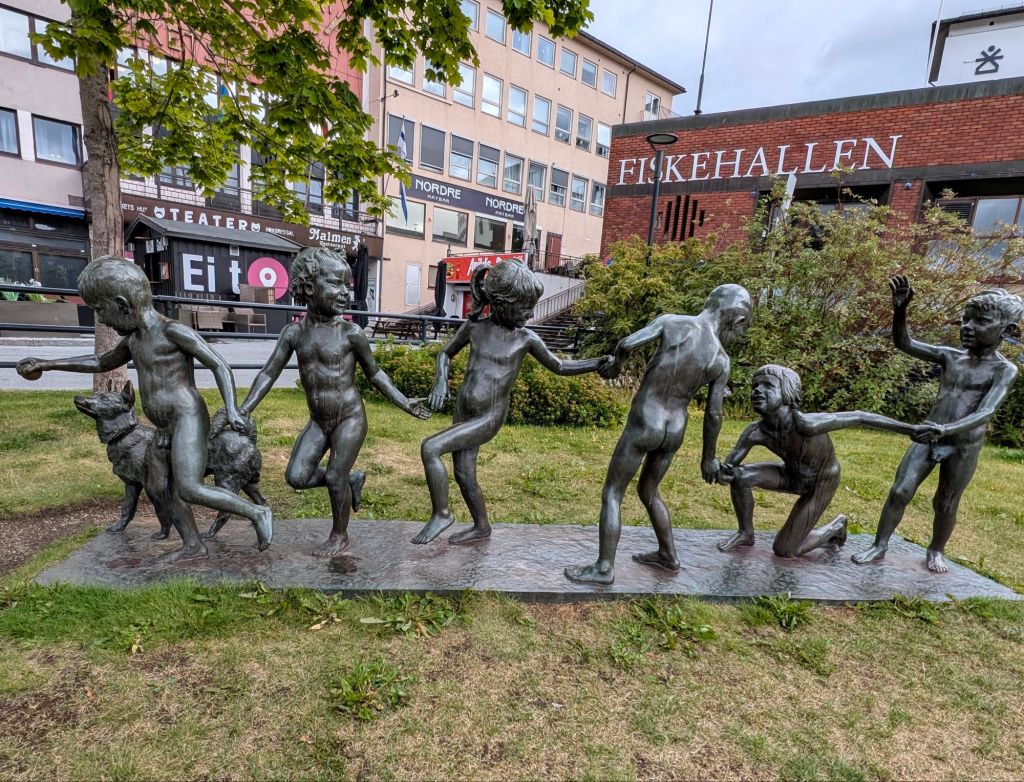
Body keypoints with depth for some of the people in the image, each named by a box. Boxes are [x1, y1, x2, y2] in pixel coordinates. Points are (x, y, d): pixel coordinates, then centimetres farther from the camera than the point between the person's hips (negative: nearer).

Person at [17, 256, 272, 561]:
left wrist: (231, 410, -28)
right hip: (164, 430, 10)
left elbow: (220, 365, -16)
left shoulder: (174, 331, -13)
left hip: (188, 421, -10)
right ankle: (193, 546, 20)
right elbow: (102, 363, 33)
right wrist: (47, 364, 33)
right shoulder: (134, 339, 14)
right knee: (159, 489, 12)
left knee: (189, 490, -19)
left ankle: (257, 513, -9)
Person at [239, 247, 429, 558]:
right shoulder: (294, 332, -4)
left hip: (350, 419, -4)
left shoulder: (350, 332, -13)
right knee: (296, 477, 0)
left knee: (334, 478, -1)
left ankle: (339, 536, 23)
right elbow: (269, 373, 2)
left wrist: (404, 403, -4)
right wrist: (242, 411, -6)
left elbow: (374, 373, -1)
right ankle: (351, 479, 26)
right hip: (318, 422, 4)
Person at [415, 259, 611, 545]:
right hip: (462, 411, 4)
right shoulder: (474, 326, -1)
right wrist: (441, 379, -7)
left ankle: (441, 514, 0)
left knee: (430, 448, -19)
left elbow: (560, 367, 5)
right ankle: (482, 527, 36)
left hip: (489, 418, -4)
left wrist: (599, 363, -6)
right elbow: (446, 353, 12)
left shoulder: (526, 339, -7)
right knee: (464, 476, 13)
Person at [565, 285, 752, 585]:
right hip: (675, 431, 4)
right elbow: (713, 415, 0)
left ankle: (604, 568, 14)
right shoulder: (721, 360, -3)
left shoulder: (671, 322, -10)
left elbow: (626, 344, -19)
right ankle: (668, 555, 39)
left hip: (642, 426, -4)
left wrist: (615, 366, 4)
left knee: (612, 494, 9)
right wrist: (708, 457, 13)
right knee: (648, 492, 27)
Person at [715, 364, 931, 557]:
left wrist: (910, 428, -20)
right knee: (741, 476, -21)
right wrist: (725, 474, -42)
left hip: (820, 485, -4)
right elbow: (725, 468, -18)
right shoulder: (756, 432, -25)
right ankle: (746, 534, 4)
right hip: (792, 476, 4)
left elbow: (858, 417, -27)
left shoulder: (807, 424, -40)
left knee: (784, 550, -2)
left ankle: (835, 527, 26)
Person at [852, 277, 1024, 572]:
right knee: (899, 492, -2)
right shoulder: (950, 356, 2)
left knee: (945, 505, 10)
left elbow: (985, 413, -21)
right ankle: (879, 547, 9)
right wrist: (900, 309, -19)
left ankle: (936, 551, 33)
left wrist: (947, 429, -39)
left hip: (964, 447, -3)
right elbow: (904, 344, -3)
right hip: (927, 439, 3)